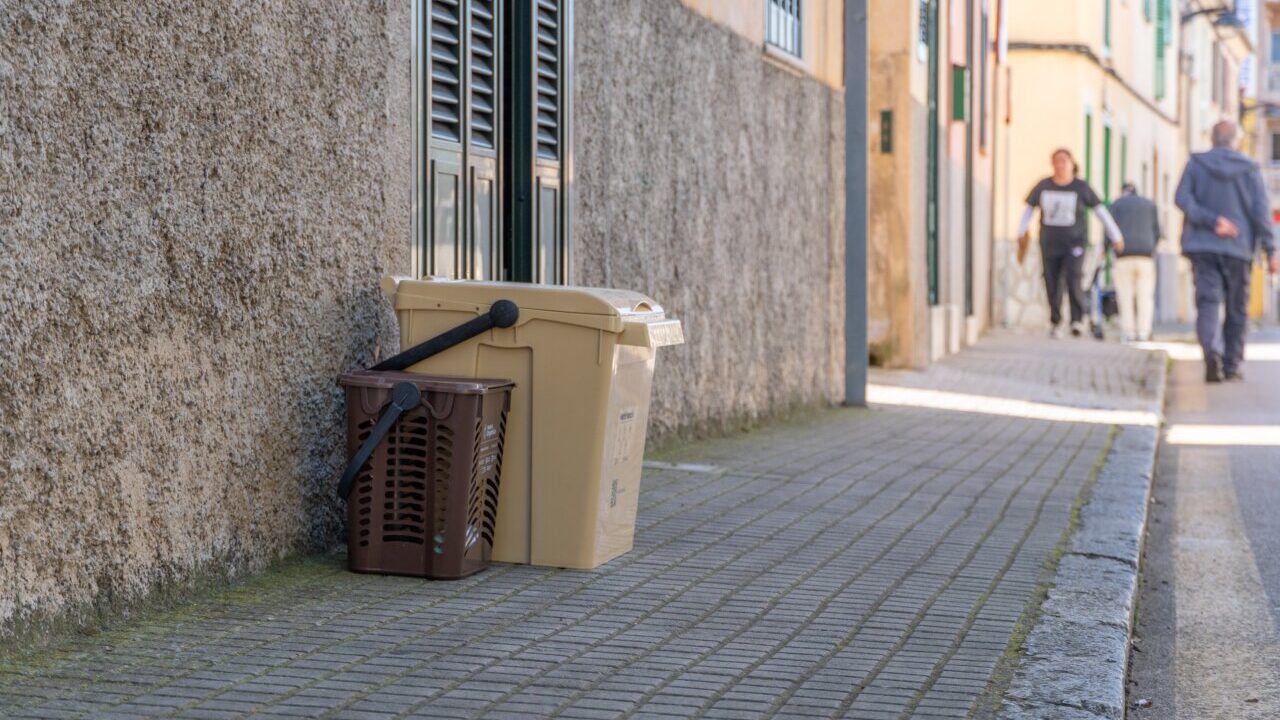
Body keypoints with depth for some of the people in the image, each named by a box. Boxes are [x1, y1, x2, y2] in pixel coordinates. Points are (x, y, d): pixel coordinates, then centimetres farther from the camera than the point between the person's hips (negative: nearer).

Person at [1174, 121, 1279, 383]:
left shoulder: (1196, 164, 4)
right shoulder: (1249, 169, 2)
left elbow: (1182, 198, -10)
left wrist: (1212, 221, -13)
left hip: (1202, 246, 0)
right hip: (1237, 248, 0)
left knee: (1208, 302, -6)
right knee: (1237, 310, 11)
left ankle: (1212, 351, -32)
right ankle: (1231, 366, 14)